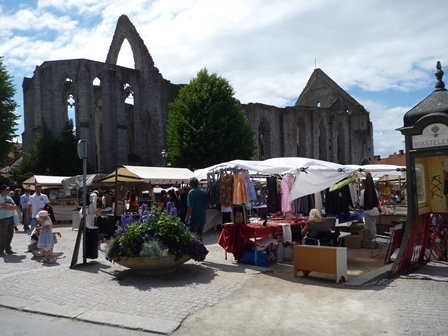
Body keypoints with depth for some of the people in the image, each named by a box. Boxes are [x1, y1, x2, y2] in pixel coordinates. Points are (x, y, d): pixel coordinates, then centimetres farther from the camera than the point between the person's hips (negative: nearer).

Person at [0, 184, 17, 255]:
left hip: (11, 217, 7)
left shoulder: (9, 197, 17)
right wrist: (11, 206, -1)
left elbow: (15, 206, 11)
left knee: (10, 234, 10)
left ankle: (8, 249, 19)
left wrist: (8, 205, -8)